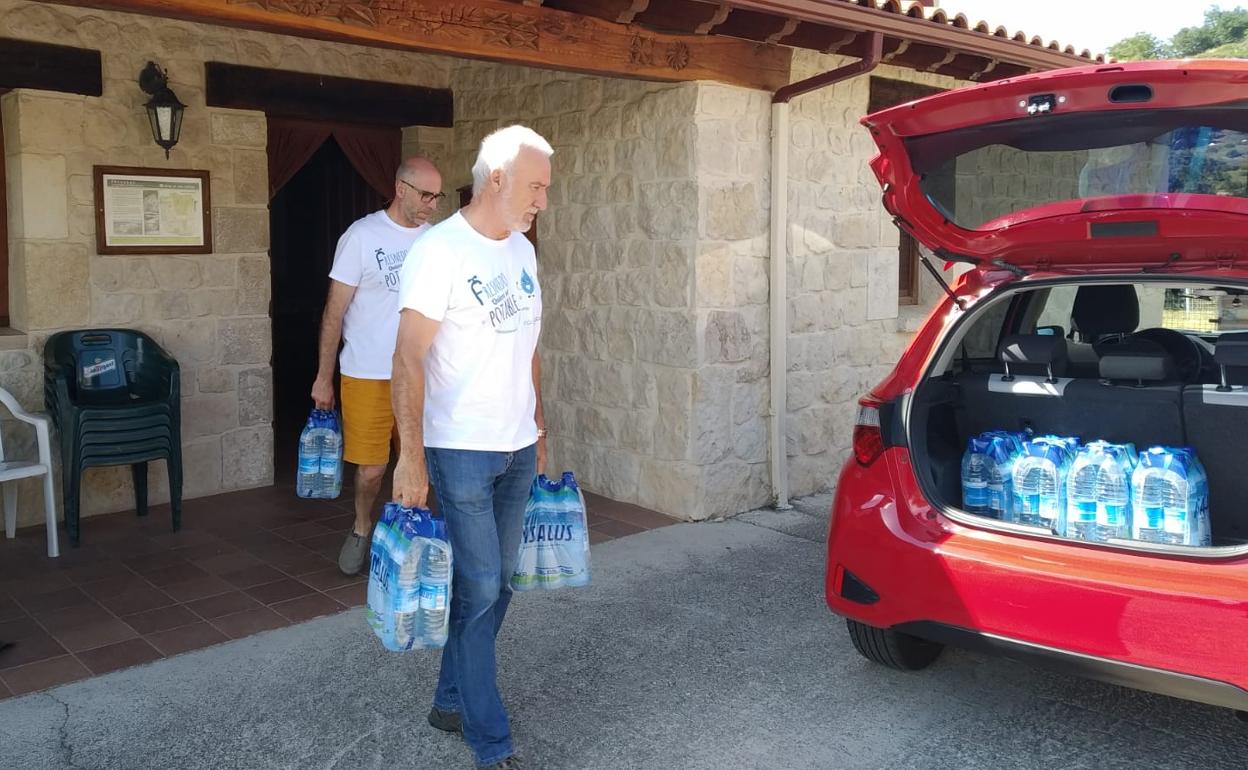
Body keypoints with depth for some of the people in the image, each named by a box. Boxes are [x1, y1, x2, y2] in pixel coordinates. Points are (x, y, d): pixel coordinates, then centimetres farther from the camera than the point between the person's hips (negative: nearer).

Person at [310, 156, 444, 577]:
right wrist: (323, 376, -3)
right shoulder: (362, 235, -6)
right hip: (368, 375, -3)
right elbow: (335, 310, -3)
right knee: (370, 467, 3)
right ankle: (362, 529, 30)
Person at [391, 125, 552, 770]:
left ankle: (451, 701, 30)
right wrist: (410, 456, -21)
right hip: (461, 451, -7)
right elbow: (409, 358, -17)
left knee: (495, 586, 13)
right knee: (478, 590, -1)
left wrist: (538, 429, 17)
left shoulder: (522, 251, 10)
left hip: (517, 449, 7)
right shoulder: (440, 251, -13)